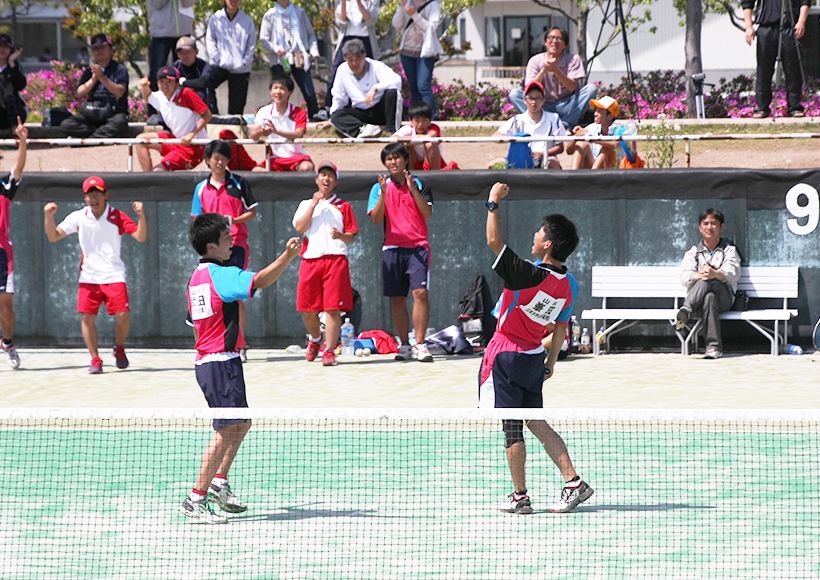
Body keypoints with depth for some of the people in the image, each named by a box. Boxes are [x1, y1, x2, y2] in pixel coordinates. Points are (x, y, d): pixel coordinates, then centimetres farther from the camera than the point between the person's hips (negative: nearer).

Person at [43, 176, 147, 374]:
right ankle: (95, 360, 6)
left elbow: (141, 237, -8)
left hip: (113, 275, -2)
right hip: (89, 275, 2)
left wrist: (141, 216, -25)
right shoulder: (78, 217, 2)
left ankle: (119, 348, 15)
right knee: (87, 317, -9)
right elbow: (53, 237, 1)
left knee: (123, 316, -14)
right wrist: (49, 217, -16)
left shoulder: (118, 217, -2)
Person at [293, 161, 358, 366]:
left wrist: (340, 236, -12)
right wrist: (314, 204, -5)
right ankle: (315, 338, 30)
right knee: (307, 308, 2)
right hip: (310, 259, 2)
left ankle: (329, 350, -10)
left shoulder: (343, 207, 14)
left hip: (336, 259, -2)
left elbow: (352, 236, 9)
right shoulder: (306, 205, 16)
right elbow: (299, 227, -1)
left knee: (333, 307, -11)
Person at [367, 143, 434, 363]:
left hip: (418, 246, -2)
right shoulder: (379, 188, 8)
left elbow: (427, 213, -5)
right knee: (397, 299, 3)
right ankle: (404, 345, 13)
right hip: (392, 248, 2)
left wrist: (413, 189, -16)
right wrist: (383, 193, -14)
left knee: (421, 293, -15)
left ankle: (419, 345, -15)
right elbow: (377, 219, -1)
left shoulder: (420, 184, 6)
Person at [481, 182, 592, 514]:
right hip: (533, 359, 7)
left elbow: (494, 241, -23)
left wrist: (494, 202, -12)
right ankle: (573, 483, 7)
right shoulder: (568, 286, 0)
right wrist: (550, 363, 24)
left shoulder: (530, 276, -24)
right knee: (537, 424, 14)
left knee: (512, 428, 1)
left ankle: (520, 497, 6)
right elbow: (561, 329, 12)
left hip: (506, 356, -7)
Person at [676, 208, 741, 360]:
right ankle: (714, 346, -52)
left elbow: (732, 275, -5)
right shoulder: (693, 253, 25)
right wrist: (698, 276, -24)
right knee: (709, 298, -39)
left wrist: (715, 274, -30)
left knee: (709, 283, -37)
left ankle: (686, 311, -59)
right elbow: (685, 277, 3)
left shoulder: (729, 251, 19)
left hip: (724, 297, -1)